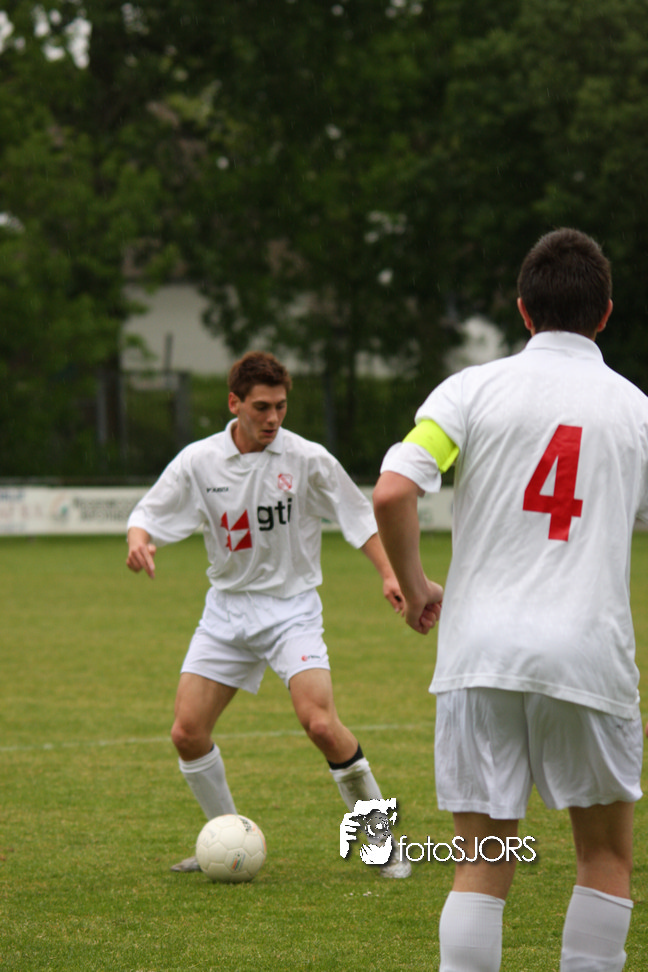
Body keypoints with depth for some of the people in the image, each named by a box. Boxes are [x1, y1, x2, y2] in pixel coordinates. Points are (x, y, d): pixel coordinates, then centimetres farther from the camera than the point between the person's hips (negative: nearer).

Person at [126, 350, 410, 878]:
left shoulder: (307, 459, -9)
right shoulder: (199, 461, -4)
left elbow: (360, 517, 0)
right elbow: (149, 514, 1)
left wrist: (389, 574, -11)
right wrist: (138, 539, -22)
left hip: (291, 608, -3)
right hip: (227, 607, 3)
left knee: (321, 723, -22)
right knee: (188, 733, -5)